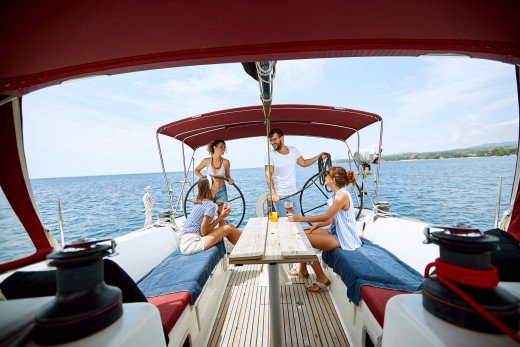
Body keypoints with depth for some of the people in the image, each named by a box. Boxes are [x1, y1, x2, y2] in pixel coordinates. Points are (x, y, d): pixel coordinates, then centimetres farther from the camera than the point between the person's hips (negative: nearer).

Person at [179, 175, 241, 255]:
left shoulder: (200, 202, 9)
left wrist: (221, 216, 1)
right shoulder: (211, 205, -17)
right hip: (191, 245, -9)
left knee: (224, 228, 12)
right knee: (229, 228, -9)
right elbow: (204, 232, -13)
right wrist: (221, 217, -8)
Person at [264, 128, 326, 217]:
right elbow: (268, 176, -16)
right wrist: (273, 194, -27)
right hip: (279, 196, -4)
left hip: (293, 194, 4)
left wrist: (318, 157, 9)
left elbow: (304, 163, 17)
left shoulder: (293, 150, 2)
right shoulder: (270, 155, -11)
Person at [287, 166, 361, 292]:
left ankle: (321, 279, -3)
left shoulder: (342, 196, -23)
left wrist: (300, 218, -22)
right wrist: (315, 226, -2)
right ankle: (303, 270, 22)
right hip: (336, 232, 10)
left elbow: (326, 217, -24)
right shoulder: (336, 194, 8)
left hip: (344, 238, -10)